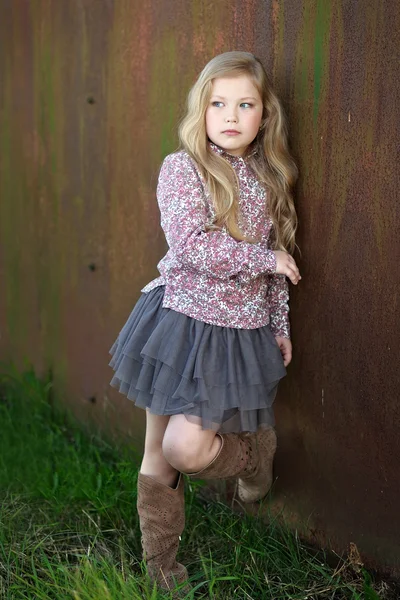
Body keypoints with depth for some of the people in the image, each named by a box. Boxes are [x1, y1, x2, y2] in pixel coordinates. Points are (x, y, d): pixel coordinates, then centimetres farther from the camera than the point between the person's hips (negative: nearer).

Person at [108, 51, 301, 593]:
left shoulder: (269, 178, 6)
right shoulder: (181, 168, -7)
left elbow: (279, 267, 13)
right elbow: (192, 247, -20)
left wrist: (281, 326, 14)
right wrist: (265, 257, -13)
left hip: (242, 331, 2)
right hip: (181, 319, -1)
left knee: (186, 448, -10)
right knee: (159, 453, 6)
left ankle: (255, 452, 23)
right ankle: (159, 557, 25)